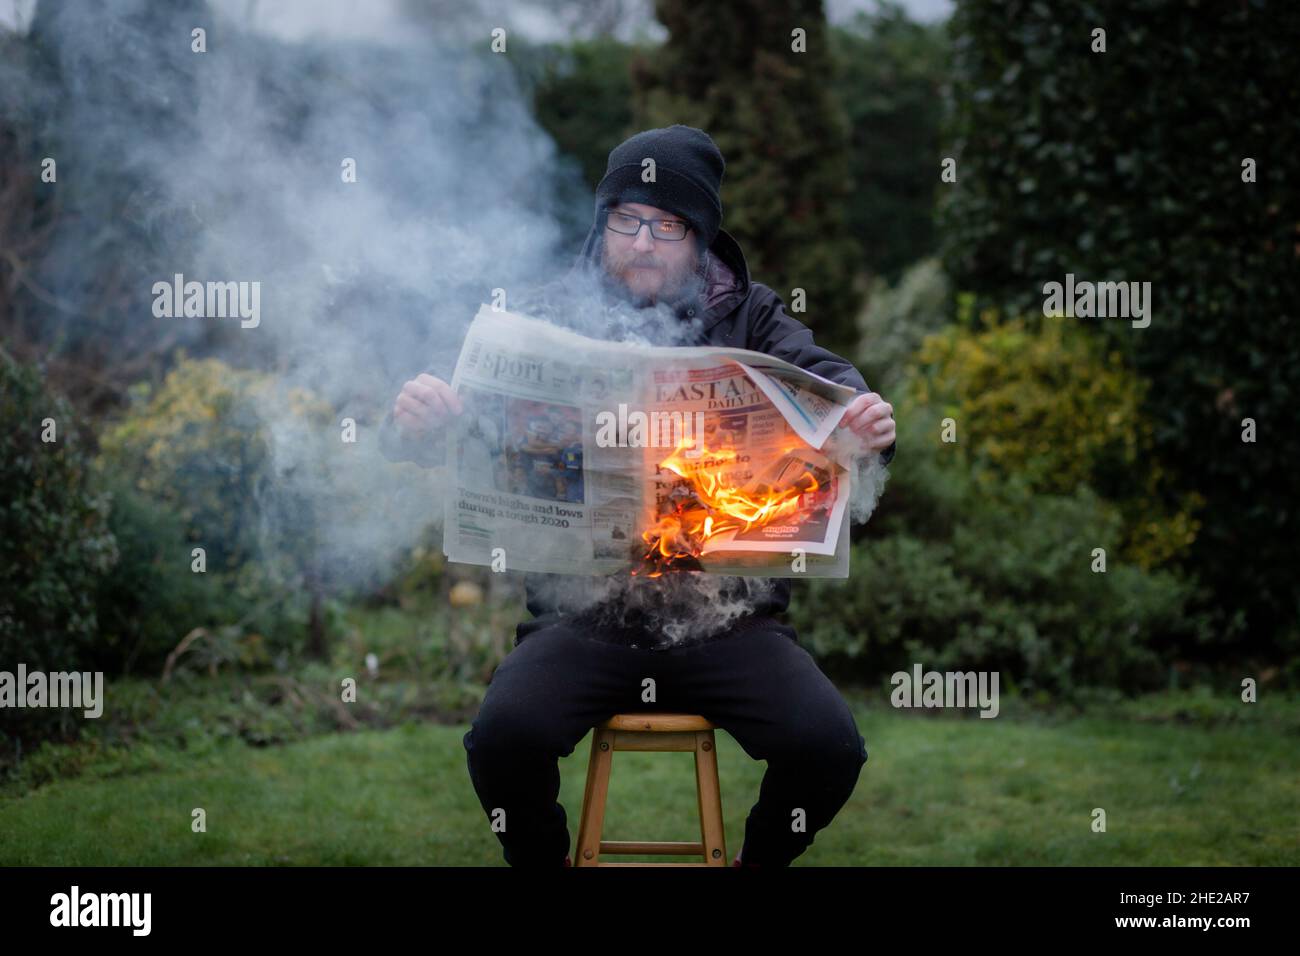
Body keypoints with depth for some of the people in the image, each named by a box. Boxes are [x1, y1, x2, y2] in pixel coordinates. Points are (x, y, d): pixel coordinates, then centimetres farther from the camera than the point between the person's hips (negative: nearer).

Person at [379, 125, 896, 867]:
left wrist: (870, 424, -31)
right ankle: (545, 862, 5)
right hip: (583, 617, -1)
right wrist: (417, 418, -26)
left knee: (829, 746, -21)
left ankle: (760, 862, 12)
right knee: (505, 736, -27)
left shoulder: (748, 319, 9)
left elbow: (827, 382, -6)